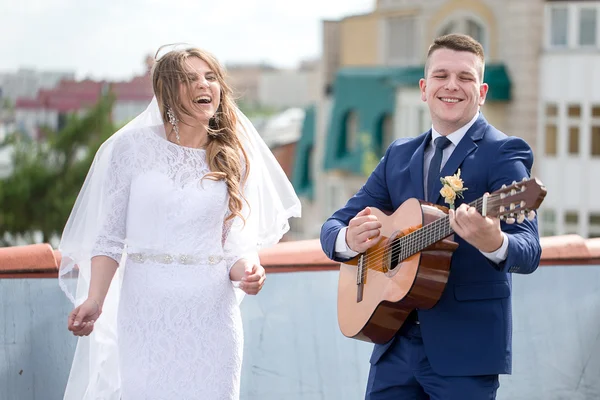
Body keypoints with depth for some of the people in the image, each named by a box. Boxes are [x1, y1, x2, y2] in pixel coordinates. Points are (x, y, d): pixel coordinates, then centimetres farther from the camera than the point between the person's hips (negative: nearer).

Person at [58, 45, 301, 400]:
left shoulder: (233, 158, 8)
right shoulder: (133, 146, 2)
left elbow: (237, 242, 6)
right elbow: (110, 236, 2)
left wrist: (247, 270, -16)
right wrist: (95, 300, -9)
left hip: (211, 313, 1)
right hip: (147, 311, -1)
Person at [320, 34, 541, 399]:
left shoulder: (503, 153, -6)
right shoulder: (399, 154, 12)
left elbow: (529, 252, -17)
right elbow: (334, 225, 12)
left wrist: (494, 243, -41)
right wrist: (348, 238, -13)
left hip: (466, 346, -5)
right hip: (396, 343, 5)